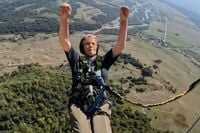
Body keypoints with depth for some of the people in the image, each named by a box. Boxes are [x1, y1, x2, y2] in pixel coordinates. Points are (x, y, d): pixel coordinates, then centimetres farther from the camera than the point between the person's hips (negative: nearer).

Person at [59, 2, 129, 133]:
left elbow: (120, 45, 11)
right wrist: (64, 18, -11)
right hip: (78, 105, 0)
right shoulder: (77, 59, 21)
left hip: (100, 106, 1)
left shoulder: (104, 61, 22)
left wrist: (123, 21, -2)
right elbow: (64, 41, 6)